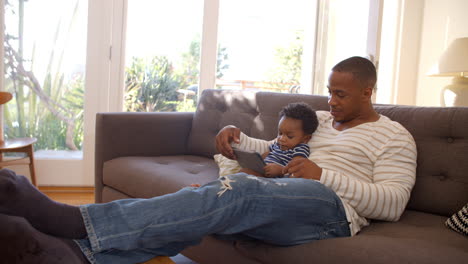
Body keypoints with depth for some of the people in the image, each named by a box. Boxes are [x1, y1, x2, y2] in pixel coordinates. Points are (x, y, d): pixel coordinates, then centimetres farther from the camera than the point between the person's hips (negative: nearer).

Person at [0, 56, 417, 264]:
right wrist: (238, 135, 6)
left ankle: (69, 219, -41)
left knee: (238, 190, -34)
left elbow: (392, 203, -5)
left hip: (337, 206, -6)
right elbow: (273, 148, 27)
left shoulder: (394, 137, 7)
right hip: (286, 203, 7)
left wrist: (323, 174, -14)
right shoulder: (320, 119, 26)